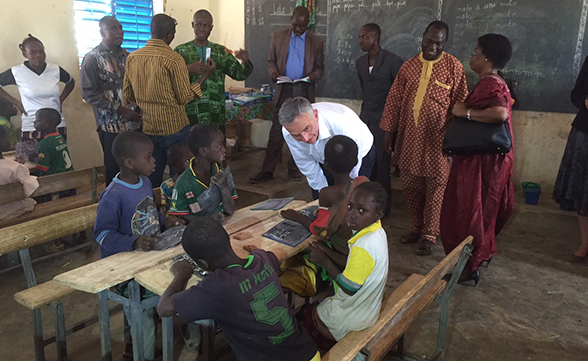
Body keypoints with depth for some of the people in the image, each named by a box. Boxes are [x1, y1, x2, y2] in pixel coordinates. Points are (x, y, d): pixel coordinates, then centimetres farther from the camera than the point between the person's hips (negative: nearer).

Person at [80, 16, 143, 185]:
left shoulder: (127, 55, 11)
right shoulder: (92, 58, -4)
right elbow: (88, 93, -9)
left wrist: (139, 108, 0)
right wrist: (120, 110, -15)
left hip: (135, 122, 4)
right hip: (111, 126, -4)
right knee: (114, 169, 4)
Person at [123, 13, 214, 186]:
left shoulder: (132, 57, 1)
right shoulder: (174, 59, -14)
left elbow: (127, 96, 8)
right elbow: (184, 98, -10)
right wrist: (206, 75, -2)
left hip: (147, 129, 5)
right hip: (174, 128, -5)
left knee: (152, 179, 16)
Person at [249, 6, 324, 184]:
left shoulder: (316, 42, 4)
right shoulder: (278, 36, 5)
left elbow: (320, 67, 9)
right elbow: (271, 60, 9)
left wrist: (314, 75, -13)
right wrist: (273, 72, -12)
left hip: (304, 91, 1)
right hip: (284, 90, 0)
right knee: (276, 132, -2)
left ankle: (294, 168, 21)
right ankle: (267, 170, 5)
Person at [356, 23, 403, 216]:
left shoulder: (392, 61, -9)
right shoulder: (360, 62, 11)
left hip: (383, 120, -6)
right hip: (365, 118, 6)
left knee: (382, 162, -2)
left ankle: (382, 205, 10)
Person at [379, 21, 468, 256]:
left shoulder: (453, 67, 0)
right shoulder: (408, 67, 9)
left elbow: (461, 105, -1)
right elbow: (394, 100, 10)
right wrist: (388, 131, 7)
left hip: (437, 140, -3)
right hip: (409, 139, 4)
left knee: (435, 190, 2)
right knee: (410, 188, 11)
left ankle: (429, 236, 17)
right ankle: (417, 228, 30)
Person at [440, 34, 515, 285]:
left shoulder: (488, 84, -20)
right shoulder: (495, 83, 14)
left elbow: (500, 113, -37)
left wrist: (466, 112, -26)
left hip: (481, 162, -10)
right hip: (490, 160, 10)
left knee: (467, 210, -1)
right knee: (482, 208, 23)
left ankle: (469, 267, 10)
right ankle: (483, 252, 41)